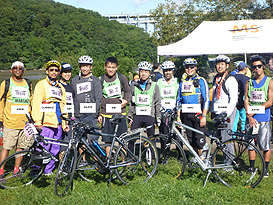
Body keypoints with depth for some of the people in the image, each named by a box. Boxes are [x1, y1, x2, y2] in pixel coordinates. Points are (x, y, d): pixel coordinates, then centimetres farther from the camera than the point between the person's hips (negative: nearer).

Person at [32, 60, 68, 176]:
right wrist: (37, 121, -13)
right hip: (45, 123, -6)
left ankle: (48, 170, 20)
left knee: (55, 149, 8)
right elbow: (36, 103, -5)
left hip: (58, 123, 6)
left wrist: (65, 123, 16)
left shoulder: (60, 87, 20)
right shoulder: (41, 84, 1)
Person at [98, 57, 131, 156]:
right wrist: (99, 114, 5)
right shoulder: (101, 80, 5)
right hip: (106, 114, 0)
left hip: (120, 113, 0)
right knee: (108, 140, 4)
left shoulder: (122, 78, 5)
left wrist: (126, 100, -5)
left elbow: (127, 91, 16)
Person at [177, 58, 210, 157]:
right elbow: (179, 100, 16)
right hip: (186, 115, 5)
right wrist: (178, 117, 9)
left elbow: (206, 99, -7)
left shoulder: (201, 81, -1)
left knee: (199, 140, -9)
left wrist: (204, 116, -14)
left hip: (198, 114, -5)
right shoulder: (182, 82, 14)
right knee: (191, 140, 8)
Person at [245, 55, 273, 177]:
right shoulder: (249, 83, 11)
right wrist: (249, 117, -7)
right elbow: (246, 101, 6)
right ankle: (252, 168, 19)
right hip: (250, 118, 3)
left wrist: (254, 111, -11)